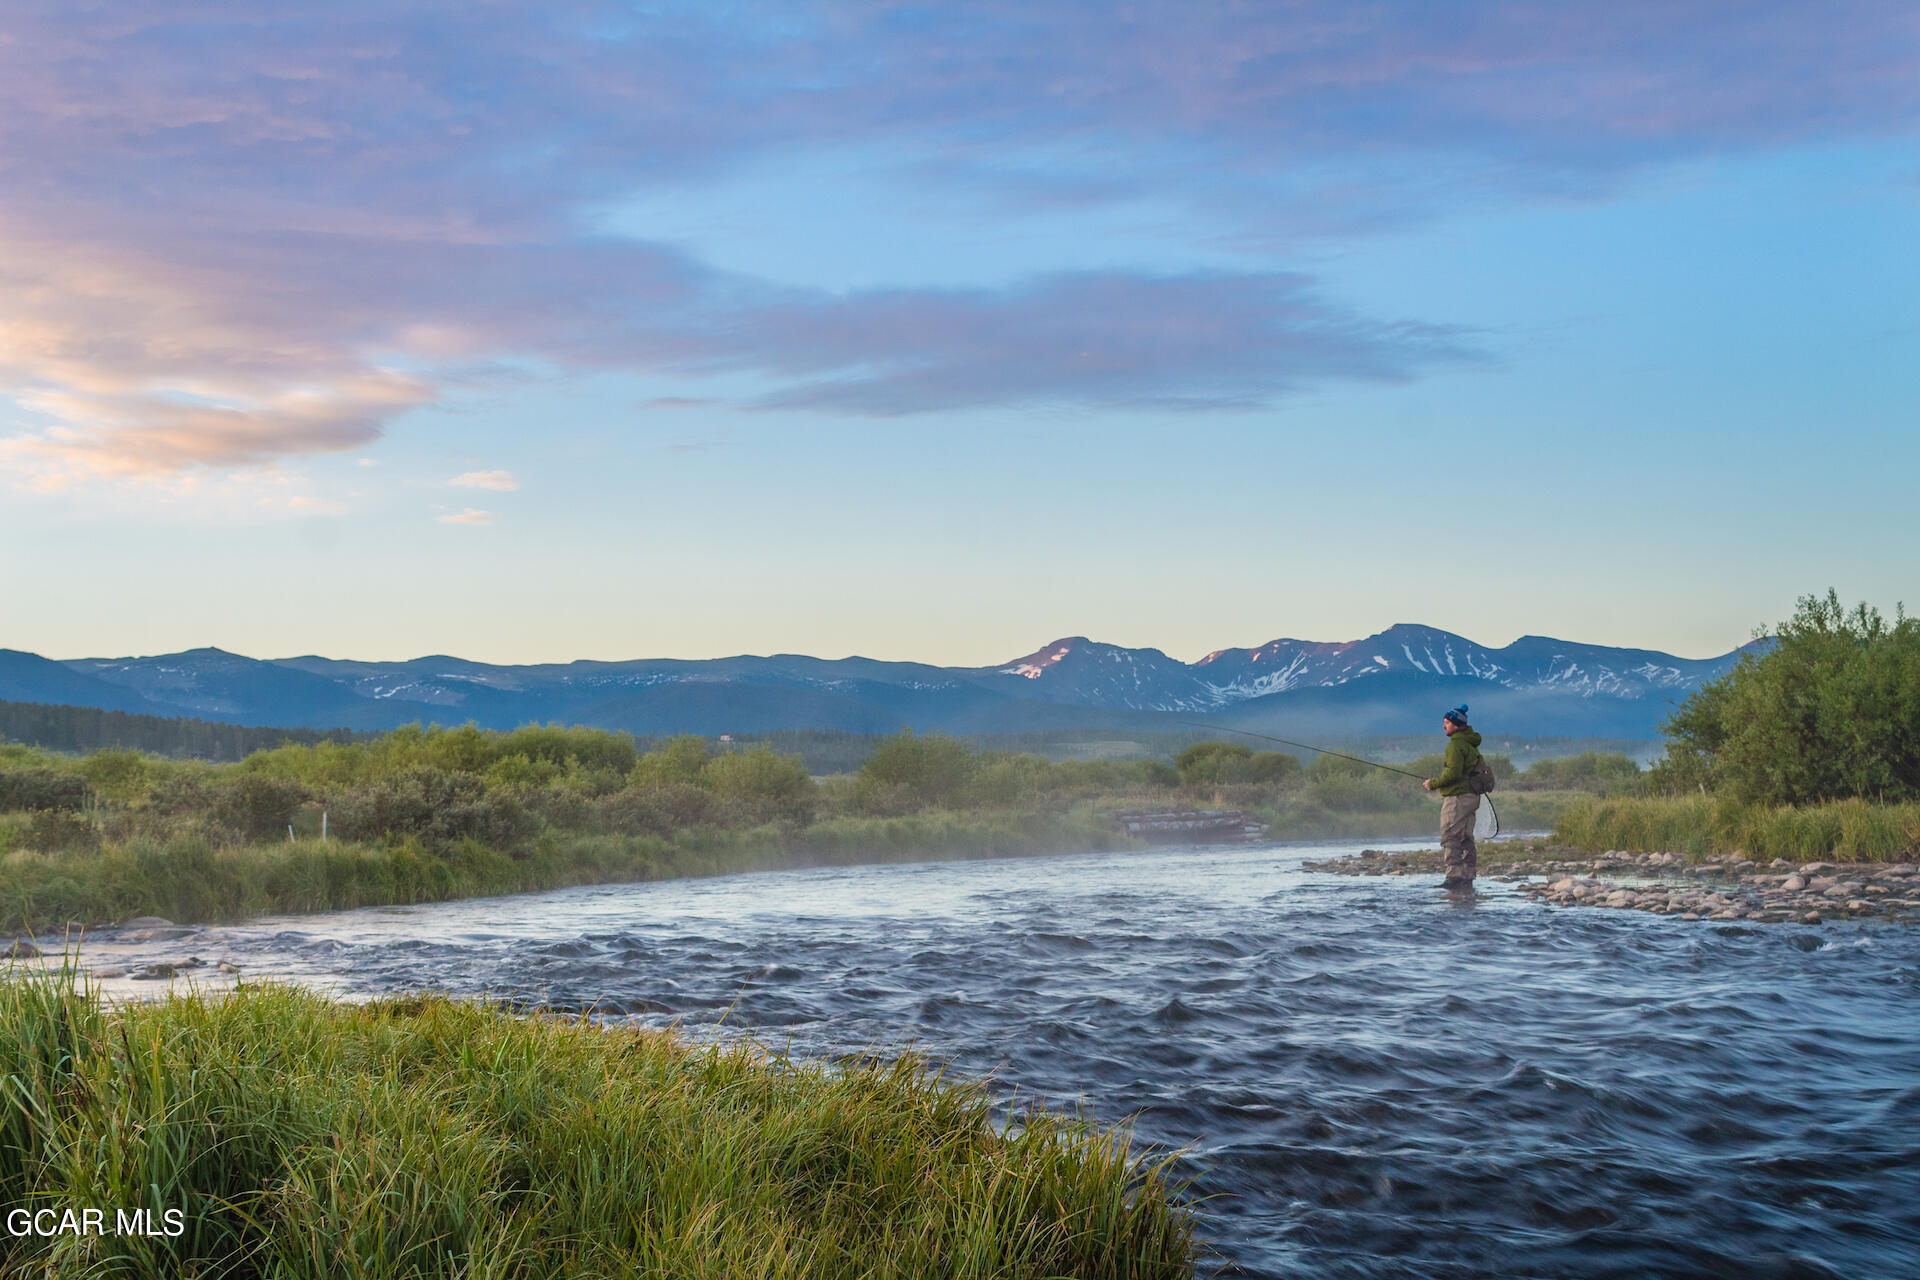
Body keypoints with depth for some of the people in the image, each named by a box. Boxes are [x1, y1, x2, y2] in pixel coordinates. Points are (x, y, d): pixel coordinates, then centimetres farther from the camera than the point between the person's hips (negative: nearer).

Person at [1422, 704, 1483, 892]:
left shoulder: (1456, 745, -14)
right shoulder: (1471, 745, 18)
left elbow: (1453, 773, -21)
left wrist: (1434, 783, -8)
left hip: (1457, 797, -10)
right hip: (1471, 797, 10)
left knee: (1449, 838, -10)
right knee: (1466, 840, 11)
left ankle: (1455, 877, -17)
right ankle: (1467, 880, 11)